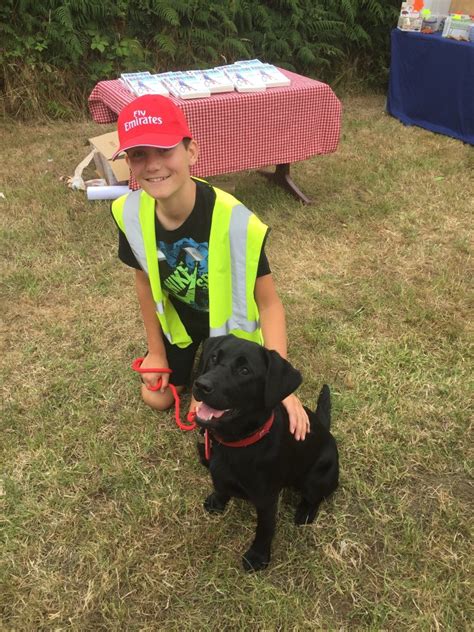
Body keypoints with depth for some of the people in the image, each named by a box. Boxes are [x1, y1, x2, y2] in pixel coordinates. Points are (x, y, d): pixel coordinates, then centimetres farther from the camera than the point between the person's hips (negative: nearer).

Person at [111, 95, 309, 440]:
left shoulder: (234, 220, -39)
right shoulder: (131, 213, -25)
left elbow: (269, 303, -28)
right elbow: (145, 281, -7)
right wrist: (156, 351, 2)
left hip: (230, 322, -3)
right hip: (178, 318, 4)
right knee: (156, 398, 15)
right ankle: (195, 356, 41)